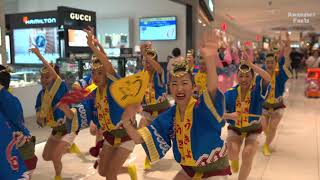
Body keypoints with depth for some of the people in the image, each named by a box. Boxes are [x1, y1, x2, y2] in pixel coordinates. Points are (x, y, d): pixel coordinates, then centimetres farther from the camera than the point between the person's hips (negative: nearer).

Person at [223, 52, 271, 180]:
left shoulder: (257, 90, -14)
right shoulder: (230, 94, -10)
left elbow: (267, 78, -35)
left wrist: (251, 65, -42)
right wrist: (229, 115, -28)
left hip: (253, 129, 0)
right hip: (235, 128, 1)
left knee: (247, 155, -17)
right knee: (232, 152, -22)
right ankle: (234, 160, 19)